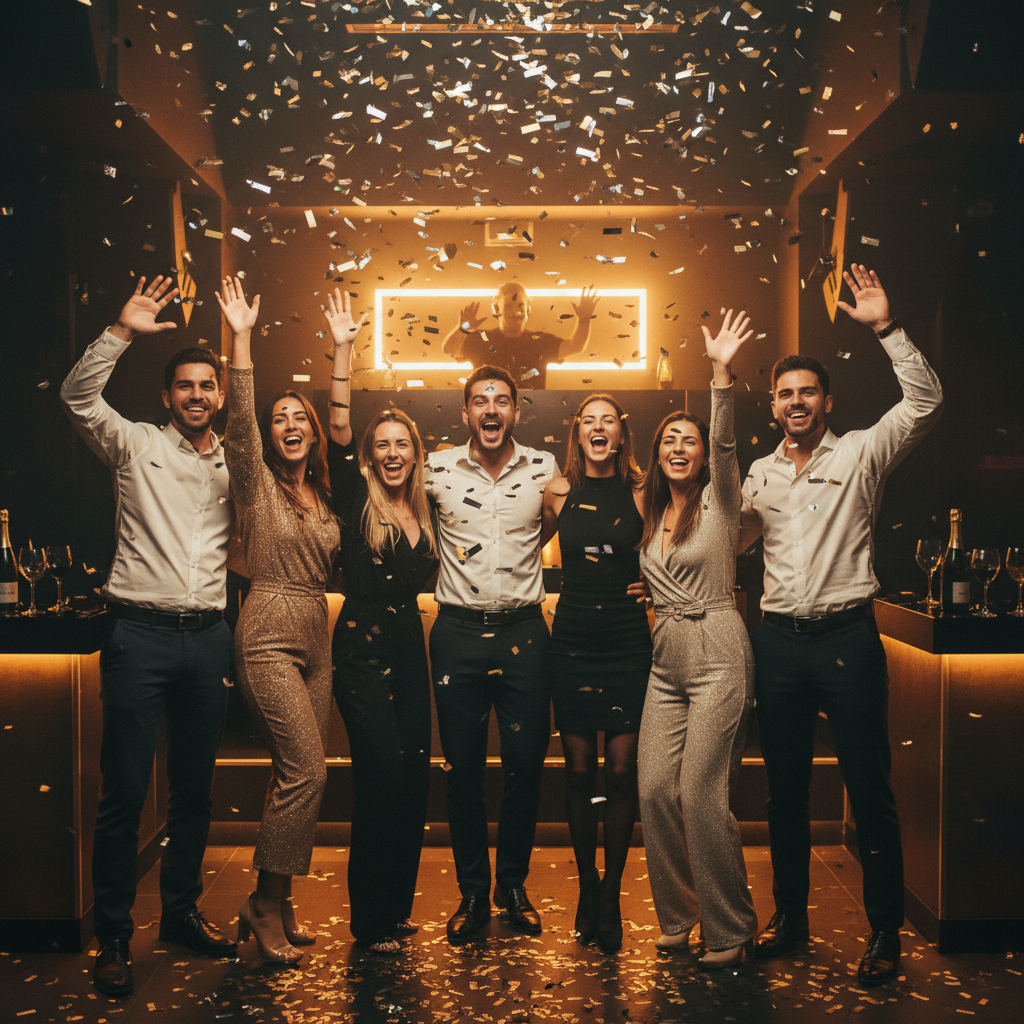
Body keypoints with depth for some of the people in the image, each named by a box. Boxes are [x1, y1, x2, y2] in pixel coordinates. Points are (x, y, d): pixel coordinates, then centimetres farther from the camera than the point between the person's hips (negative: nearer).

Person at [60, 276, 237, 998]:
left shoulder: (235, 465, 15)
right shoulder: (136, 445, 4)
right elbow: (78, 397, -9)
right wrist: (122, 333, -16)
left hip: (208, 636, 4)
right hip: (141, 633, -4)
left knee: (195, 787, 12)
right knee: (125, 790, -2)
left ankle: (182, 910, 27)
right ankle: (114, 936, 10)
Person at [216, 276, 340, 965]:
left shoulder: (323, 490, 14)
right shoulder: (257, 482, -1)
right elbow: (240, 421, -15)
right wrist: (241, 338, -20)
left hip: (317, 637, 6)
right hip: (269, 636, -6)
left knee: (298, 775, 6)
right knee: (307, 768, -14)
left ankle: (277, 901, 17)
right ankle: (265, 904, 0)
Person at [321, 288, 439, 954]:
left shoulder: (424, 510, 10)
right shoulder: (357, 502, -3)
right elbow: (338, 435, -16)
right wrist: (343, 352, -23)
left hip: (410, 647, 5)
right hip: (363, 649, -5)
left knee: (414, 775, 7)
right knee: (382, 775, -9)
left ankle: (398, 905, 24)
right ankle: (371, 921, 6)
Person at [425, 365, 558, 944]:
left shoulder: (544, 469, 3)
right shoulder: (437, 469, 1)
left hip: (523, 633, 1)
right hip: (458, 633, 0)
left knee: (526, 765, 5)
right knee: (464, 768, 6)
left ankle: (514, 885, 24)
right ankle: (473, 894, 20)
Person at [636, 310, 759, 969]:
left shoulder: (718, 501, -1)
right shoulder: (652, 516, 15)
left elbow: (725, 444, -19)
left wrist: (722, 373, -30)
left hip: (718, 655, -6)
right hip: (667, 660, 6)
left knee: (701, 793, -9)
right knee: (655, 790, 0)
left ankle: (730, 931, 6)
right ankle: (678, 917, 17)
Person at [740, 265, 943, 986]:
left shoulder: (860, 453, 2)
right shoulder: (762, 472, 15)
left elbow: (925, 401, -12)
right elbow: (731, 542, 24)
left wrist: (886, 328, -17)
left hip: (847, 636, -4)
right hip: (780, 639, 4)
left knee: (869, 786, 0)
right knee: (785, 787, 11)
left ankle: (885, 931, 12)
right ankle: (790, 915, 25)